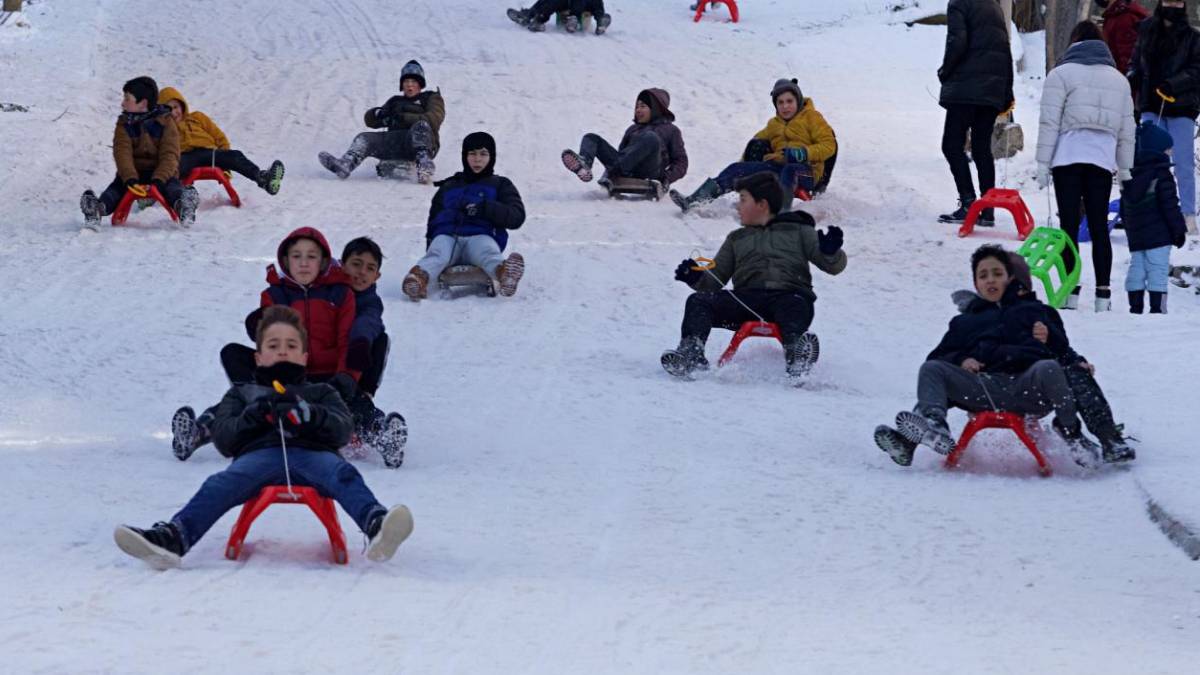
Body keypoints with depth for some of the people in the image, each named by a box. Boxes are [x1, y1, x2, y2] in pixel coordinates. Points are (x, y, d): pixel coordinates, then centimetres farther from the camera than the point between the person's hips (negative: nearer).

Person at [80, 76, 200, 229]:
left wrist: (159, 179, -30)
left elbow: (170, 154, -12)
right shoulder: (124, 124, 5)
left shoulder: (165, 121, -2)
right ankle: (99, 208, -57)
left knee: (172, 187, -35)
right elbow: (122, 153, -10)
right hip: (133, 172, 3)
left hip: (161, 172, -2)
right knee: (116, 187, -28)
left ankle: (183, 205, -66)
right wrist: (130, 178, -30)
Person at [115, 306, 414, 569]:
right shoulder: (241, 393, 38)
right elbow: (222, 439, 20)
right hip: (259, 452, 0)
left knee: (343, 475, -36)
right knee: (221, 484, -33)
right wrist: (251, 417, -1)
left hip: (312, 452, 0)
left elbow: (342, 430, 14)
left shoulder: (320, 393, 36)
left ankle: (376, 526, -65)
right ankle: (172, 538, -57)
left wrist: (308, 415, -7)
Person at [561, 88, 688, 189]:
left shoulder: (671, 130, 22)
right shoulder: (633, 129, 37)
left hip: (647, 174, -5)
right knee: (591, 138, -4)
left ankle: (614, 171, -46)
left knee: (651, 138, -32)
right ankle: (584, 165, -40)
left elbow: (681, 163, 13)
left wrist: (667, 178, -7)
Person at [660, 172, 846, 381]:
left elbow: (833, 266, 12)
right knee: (698, 301, -22)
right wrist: (697, 278, 2)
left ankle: (796, 352, -66)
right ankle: (690, 354, -44)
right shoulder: (737, 239, 33)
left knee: (798, 307, -39)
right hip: (747, 298, 3)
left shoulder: (798, 231, 22)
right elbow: (715, 280, 25)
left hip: (789, 294, -3)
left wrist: (831, 252, -12)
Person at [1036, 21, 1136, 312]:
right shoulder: (1119, 79, 16)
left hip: (1068, 157, -3)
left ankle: (1070, 291, -6)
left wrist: (1043, 163, -3)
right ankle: (1103, 294, 2)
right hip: (1103, 160, 3)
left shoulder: (1061, 74, 2)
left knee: (1069, 224, -2)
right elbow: (1127, 129, 16)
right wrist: (1124, 168, 21)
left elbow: (1050, 123, -4)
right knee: (1099, 226, 6)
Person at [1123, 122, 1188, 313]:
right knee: (1158, 269, -8)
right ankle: (1157, 308, -13)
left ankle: (1135, 307, 10)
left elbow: (1124, 209, 20)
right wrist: (1179, 230, -6)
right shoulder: (1161, 175, -10)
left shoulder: (1131, 175, 14)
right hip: (1158, 234, -7)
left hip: (1135, 235, 7)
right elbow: (1170, 205, -13)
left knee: (1137, 268, 10)